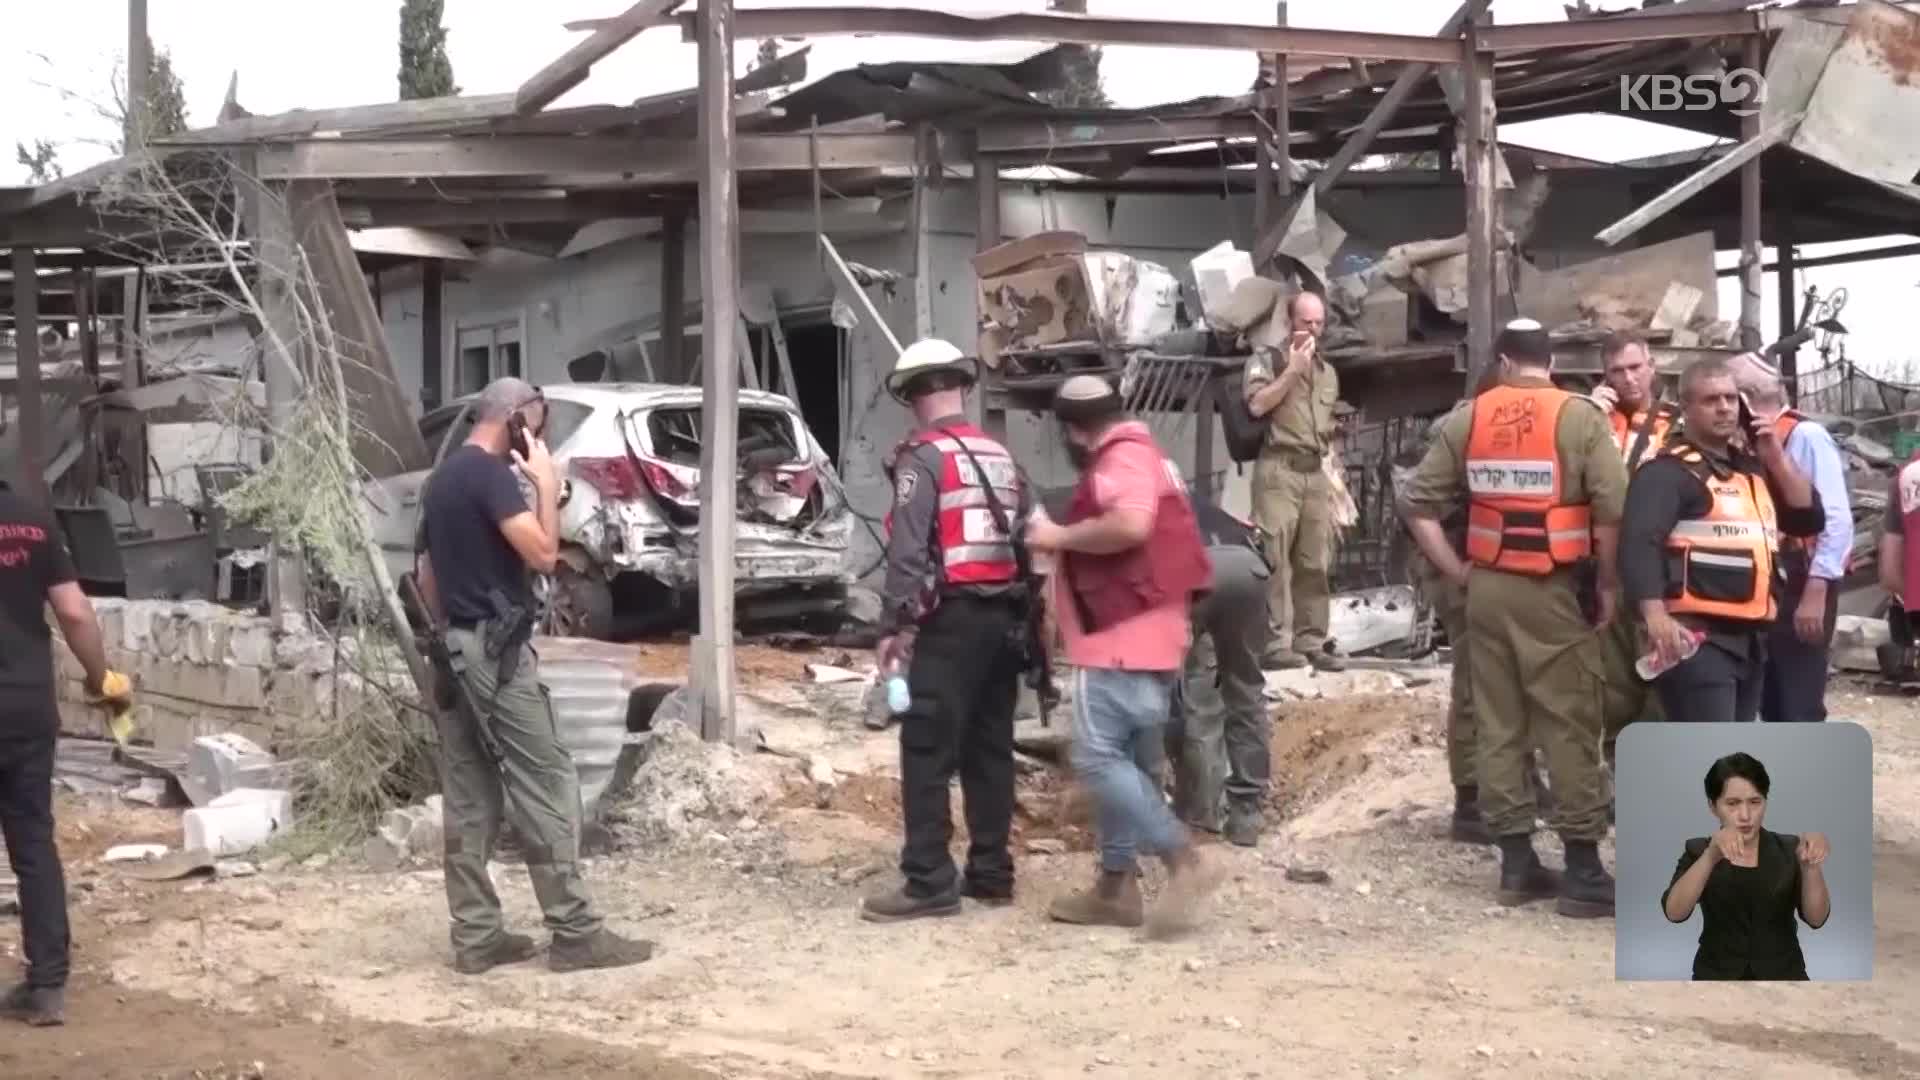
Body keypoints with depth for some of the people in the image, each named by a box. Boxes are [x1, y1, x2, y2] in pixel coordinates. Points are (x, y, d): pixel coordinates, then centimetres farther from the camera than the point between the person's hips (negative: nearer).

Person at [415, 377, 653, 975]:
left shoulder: (442, 477, 16)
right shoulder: (490, 473, -13)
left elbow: (424, 573, 20)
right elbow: (543, 554, -20)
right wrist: (547, 483, -11)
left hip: (456, 649, 10)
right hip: (496, 650, -9)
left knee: (468, 797, 9)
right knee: (546, 788, -5)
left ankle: (475, 937, 11)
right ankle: (575, 933, -3)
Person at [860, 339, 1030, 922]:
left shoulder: (923, 457, -7)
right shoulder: (1003, 458, 15)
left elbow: (908, 549, -15)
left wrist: (894, 625, -14)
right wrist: (1024, 618, 17)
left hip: (952, 619, -8)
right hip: (1003, 617, 8)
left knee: (928, 751, -5)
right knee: (990, 749, 12)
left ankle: (928, 882, -7)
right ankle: (991, 872, 17)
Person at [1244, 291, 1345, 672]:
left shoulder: (1328, 371, 22)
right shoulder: (1267, 357, 3)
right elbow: (1257, 404, -14)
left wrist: (1334, 474, 21)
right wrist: (1292, 370, -11)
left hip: (1315, 472, 6)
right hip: (1279, 468, -6)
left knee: (1315, 562, 5)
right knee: (1275, 558, -10)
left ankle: (1311, 640, 9)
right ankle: (1273, 642, -11)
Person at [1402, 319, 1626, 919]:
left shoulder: (1466, 419, 5)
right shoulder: (1579, 416, -5)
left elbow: (1420, 504, 3)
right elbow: (1613, 509, -14)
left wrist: (1458, 572, 9)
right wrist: (1607, 584, -3)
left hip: (1488, 587, 4)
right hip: (1554, 589, -4)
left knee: (1499, 724, 9)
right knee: (1569, 725, 0)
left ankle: (1516, 862, 14)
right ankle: (1583, 871, 1)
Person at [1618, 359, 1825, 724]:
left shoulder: (1751, 465, 19)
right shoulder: (1671, 470, -9)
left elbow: (1808, 519, 16)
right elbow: (1639, 542, -23)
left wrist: (1777, 457, 5)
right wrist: (1655, 615, -37)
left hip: (1750, 638, 9)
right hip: (1697, 638, -9)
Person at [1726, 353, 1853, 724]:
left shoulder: (1806, 437, -12)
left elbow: (1837, 520, -18)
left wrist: (1816, 593, -21)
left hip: (1800, 588, -8)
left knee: (1799, 709, -5)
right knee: (1772, 706, 14)